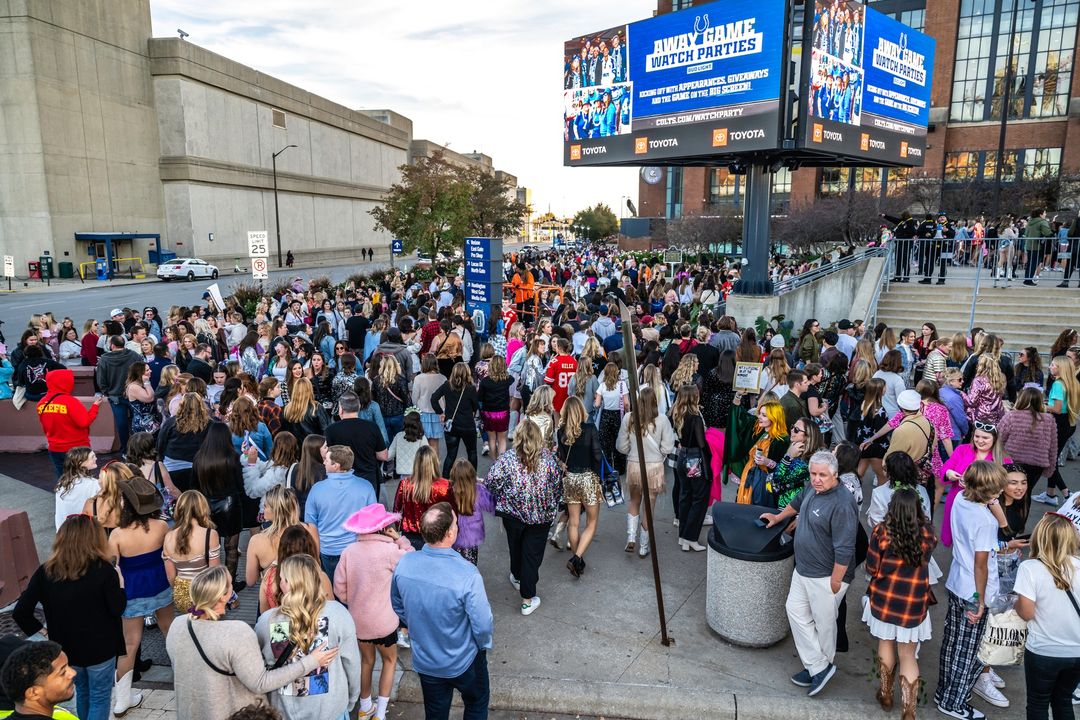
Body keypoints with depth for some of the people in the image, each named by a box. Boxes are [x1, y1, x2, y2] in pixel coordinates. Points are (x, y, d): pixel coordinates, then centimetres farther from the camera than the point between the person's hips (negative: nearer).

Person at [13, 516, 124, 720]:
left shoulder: (45, 572, -7)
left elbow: (21, 613, -8)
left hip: (66, 648, 4)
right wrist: (119, 584, 3)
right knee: (100, 698, 11)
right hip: (100, 648, -4)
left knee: (82, 693, 26)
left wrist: (39, 631, 8)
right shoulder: (103, 569, -17)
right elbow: (117, 609, -13)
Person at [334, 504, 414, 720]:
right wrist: (399, 540, -11)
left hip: (357, 619, 4)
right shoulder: (389, 551, -24)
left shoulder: (349, 551, -11)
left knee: (366, 660, 26)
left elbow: (339, 588, -3)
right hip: (383, 621, -4)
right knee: (390, 661, 21)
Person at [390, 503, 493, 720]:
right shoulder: (467, 574, -35)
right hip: (463, 662, -4)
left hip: (424, 660, 4)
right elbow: (482, 624, -24)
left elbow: (398, 607, -1)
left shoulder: (404, 563, -19)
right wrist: (483, 645, -2)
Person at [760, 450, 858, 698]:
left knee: (823, 622, 9)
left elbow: (844, 550, -26)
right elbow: (798, 502, 24)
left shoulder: (842, 504, -27)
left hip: (826, 575, -9)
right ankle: (818, 667, 22)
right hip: (803, 568, 9)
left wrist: (835, 582, -21)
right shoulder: (814, 488, 0)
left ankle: (822, 665, 32)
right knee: (796, 611, 12)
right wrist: (778, 517, 34)